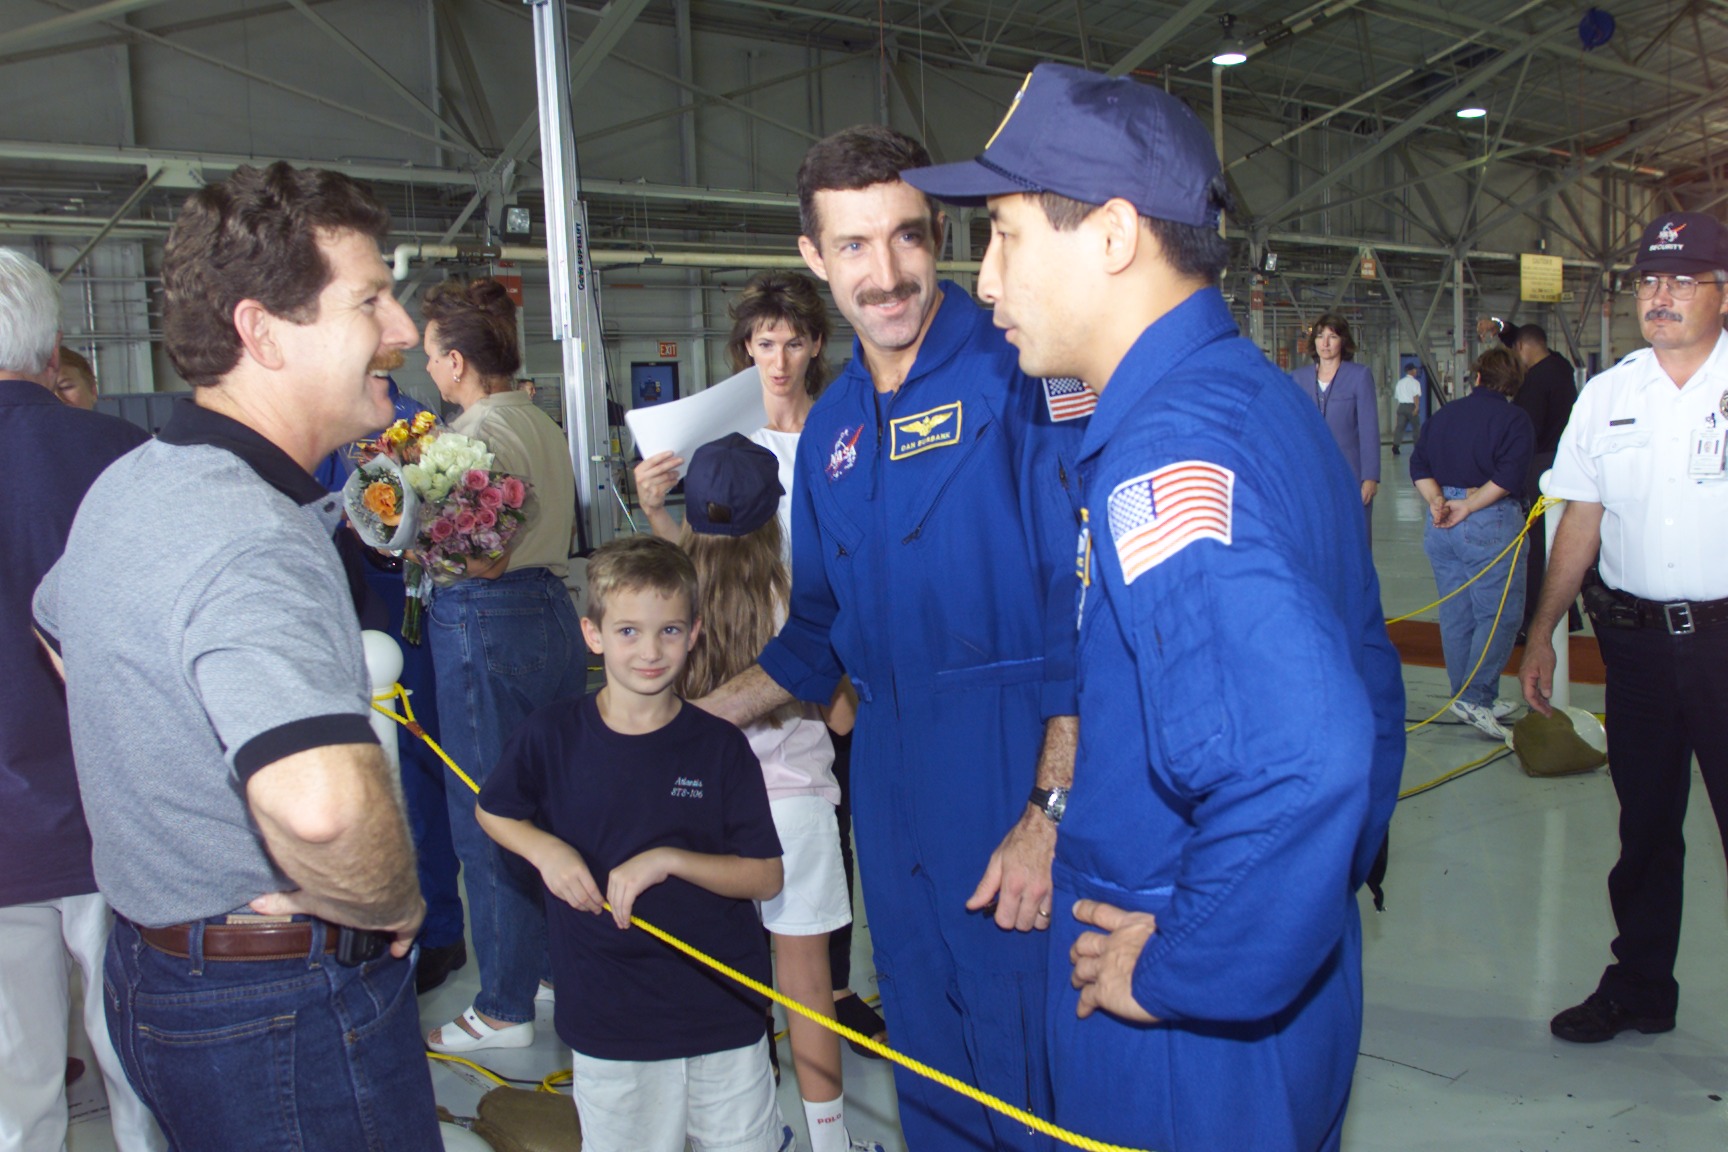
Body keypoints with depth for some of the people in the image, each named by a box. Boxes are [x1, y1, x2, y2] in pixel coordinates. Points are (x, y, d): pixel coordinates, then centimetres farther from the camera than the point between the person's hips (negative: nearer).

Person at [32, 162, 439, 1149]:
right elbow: (321, 801, -47)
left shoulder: (128, 484, 4)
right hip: (290, 1011, -10)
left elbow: (61, 628, 26)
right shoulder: (257, 541, -30)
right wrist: (392, 904, -24)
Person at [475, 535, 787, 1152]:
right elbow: (491, 811, 11)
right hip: (608, 1022, 0)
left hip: (724, 1011, 0)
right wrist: (544, 849, -9)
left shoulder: (720, 746, -8)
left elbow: (766, 877, -7)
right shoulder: (551, 736, -7)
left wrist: (668, 859, -20)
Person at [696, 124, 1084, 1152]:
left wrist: (1049, 813, -20)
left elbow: (1088, 604, -15)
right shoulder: (832, 429, 10)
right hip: (892, 784, 6)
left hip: (1023, 774, -6)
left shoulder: (1022, 377, -10)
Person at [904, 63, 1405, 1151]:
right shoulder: (1264, 398, 5)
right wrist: (1340, 865, 18)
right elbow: (1361, 679, 14)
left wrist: (1180, 972, -25)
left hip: (1195, 1056, -9)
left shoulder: (1165, 456, -27)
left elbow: (1294, 762, -40)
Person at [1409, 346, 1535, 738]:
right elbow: (1508, 477, -17)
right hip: (1490, 524, -6)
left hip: (1442, 524, 6)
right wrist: (1467, 506, -14)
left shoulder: (1442, 415, 12)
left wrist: (1437, 500, -5)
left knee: (1455, 614, 12)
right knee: (1500, 614, -1)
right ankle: (1474, 696, -8)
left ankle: (1466, 697, 20)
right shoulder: (1514, 419, -5)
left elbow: (1418, 465, 6)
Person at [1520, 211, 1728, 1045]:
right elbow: (1581, 521, 10)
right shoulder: (1606, 395, 7)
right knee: (1643, 822, 15)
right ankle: (1639, 988, 31)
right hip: (1635, 637, 4)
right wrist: (1542, 630, 8)